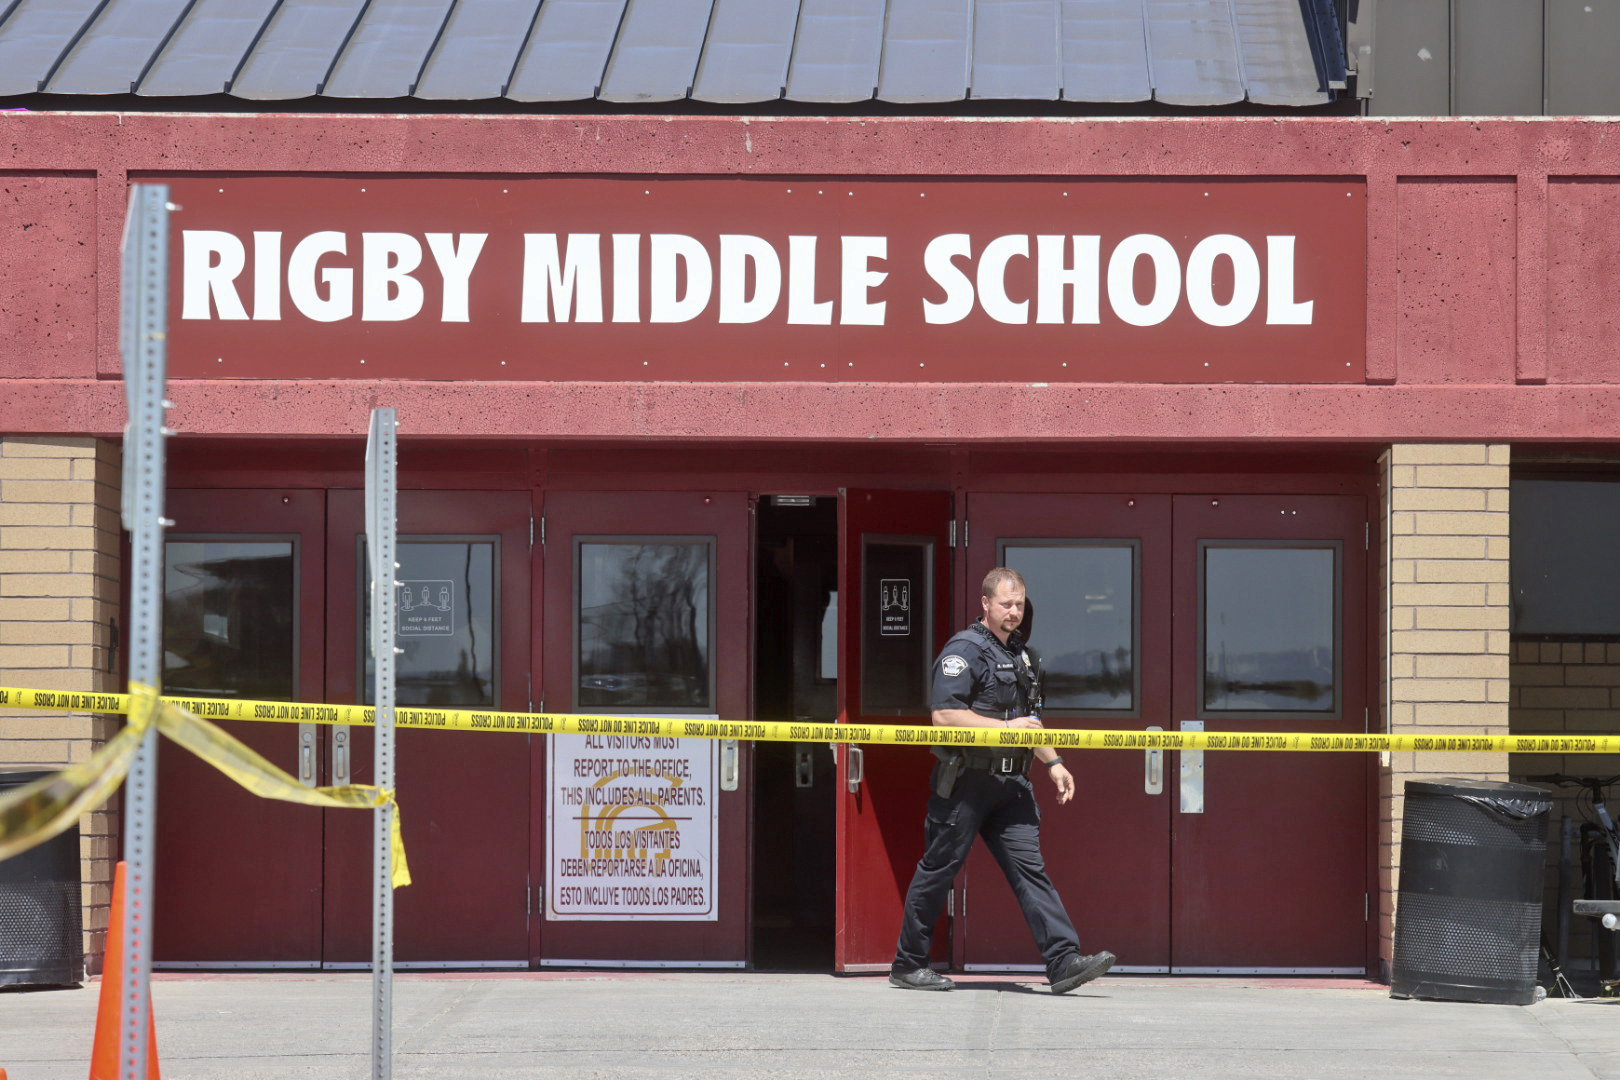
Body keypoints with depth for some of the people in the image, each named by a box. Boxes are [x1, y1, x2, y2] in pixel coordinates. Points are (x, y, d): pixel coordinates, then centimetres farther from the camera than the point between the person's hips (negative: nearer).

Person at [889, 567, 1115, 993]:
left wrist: (1053, 763, 22)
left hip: (1009, 783, 7)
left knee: (1030, 866, -3)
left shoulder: (1022, 655, 18)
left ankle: (1064, 962, -11)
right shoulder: (964, 650, -9)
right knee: (938, 870, 1)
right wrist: (1005, 727, -20)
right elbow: (944, 714, -19)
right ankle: (908, 965, 11)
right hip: (965, 780, -7)